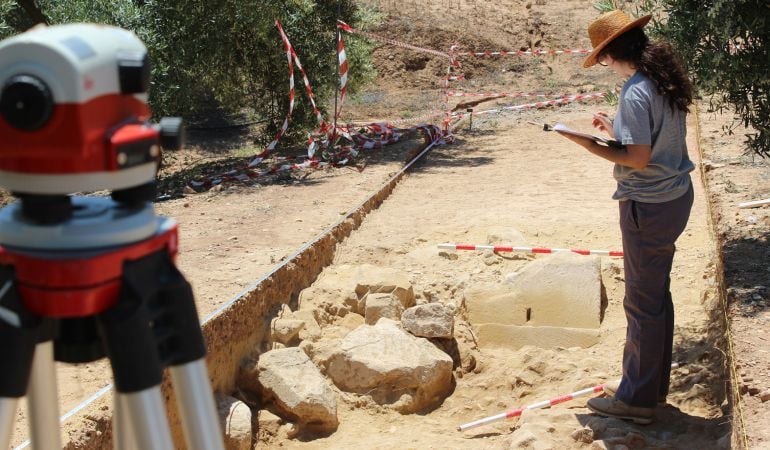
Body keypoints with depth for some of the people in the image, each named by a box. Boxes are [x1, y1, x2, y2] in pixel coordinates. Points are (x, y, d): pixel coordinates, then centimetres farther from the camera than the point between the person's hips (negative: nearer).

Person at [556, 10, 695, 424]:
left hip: (649, 207, -10)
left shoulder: (635, 94, -23)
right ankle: (653, 383, 35)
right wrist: (615, 128, 12)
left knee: (643, 302, 1)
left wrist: (591, 145, -16)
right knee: (658, 294, 20)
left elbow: (639, 158, -24)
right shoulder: (667, 78, 5)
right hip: (676, 195, 10)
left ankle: (637, 399, 13)